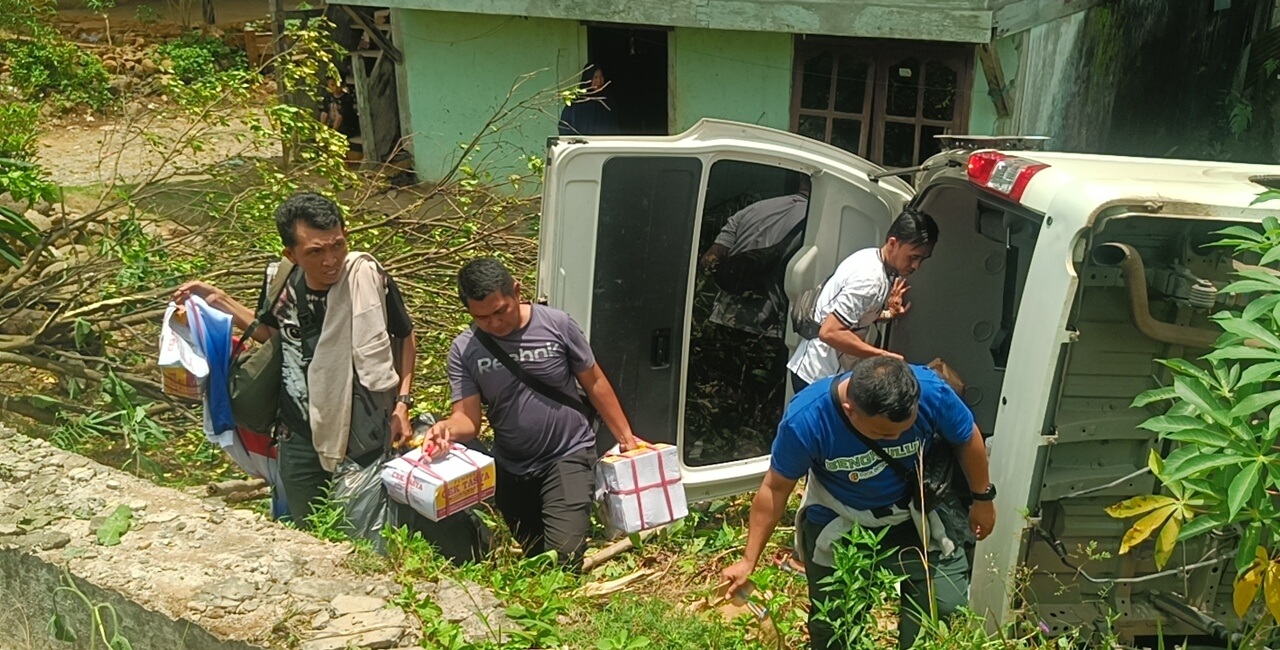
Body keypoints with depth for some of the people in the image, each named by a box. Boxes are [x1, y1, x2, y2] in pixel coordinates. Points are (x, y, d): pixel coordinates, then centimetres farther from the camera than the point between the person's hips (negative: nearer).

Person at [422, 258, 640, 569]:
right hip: (511, 468, 3)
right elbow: (468, 417, -12)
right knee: (533, 555, 17)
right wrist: (449, 428, -35)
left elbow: (594, 383, -1)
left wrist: (625, 436, 1)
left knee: (565, 554, -19)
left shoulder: (557, 324, -11)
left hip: (568, 456, -3)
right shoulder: (463, 350, -8)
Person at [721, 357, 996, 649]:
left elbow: (967, 439, -6)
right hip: (838, 526, -1)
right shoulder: (805, 420, -33)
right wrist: (749, 560, -14)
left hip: (917, 519, 2)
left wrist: (983, 499, 8)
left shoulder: (932, 392, -29)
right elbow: (775, 488, -17)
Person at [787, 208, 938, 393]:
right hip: (817, 375, -10)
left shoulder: (872, 258, 5)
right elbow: (830, 332, -30)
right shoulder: (870, 278, -25)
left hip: (831, 370, 10)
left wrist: (889, 313, 1)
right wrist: (883, 355, -25)